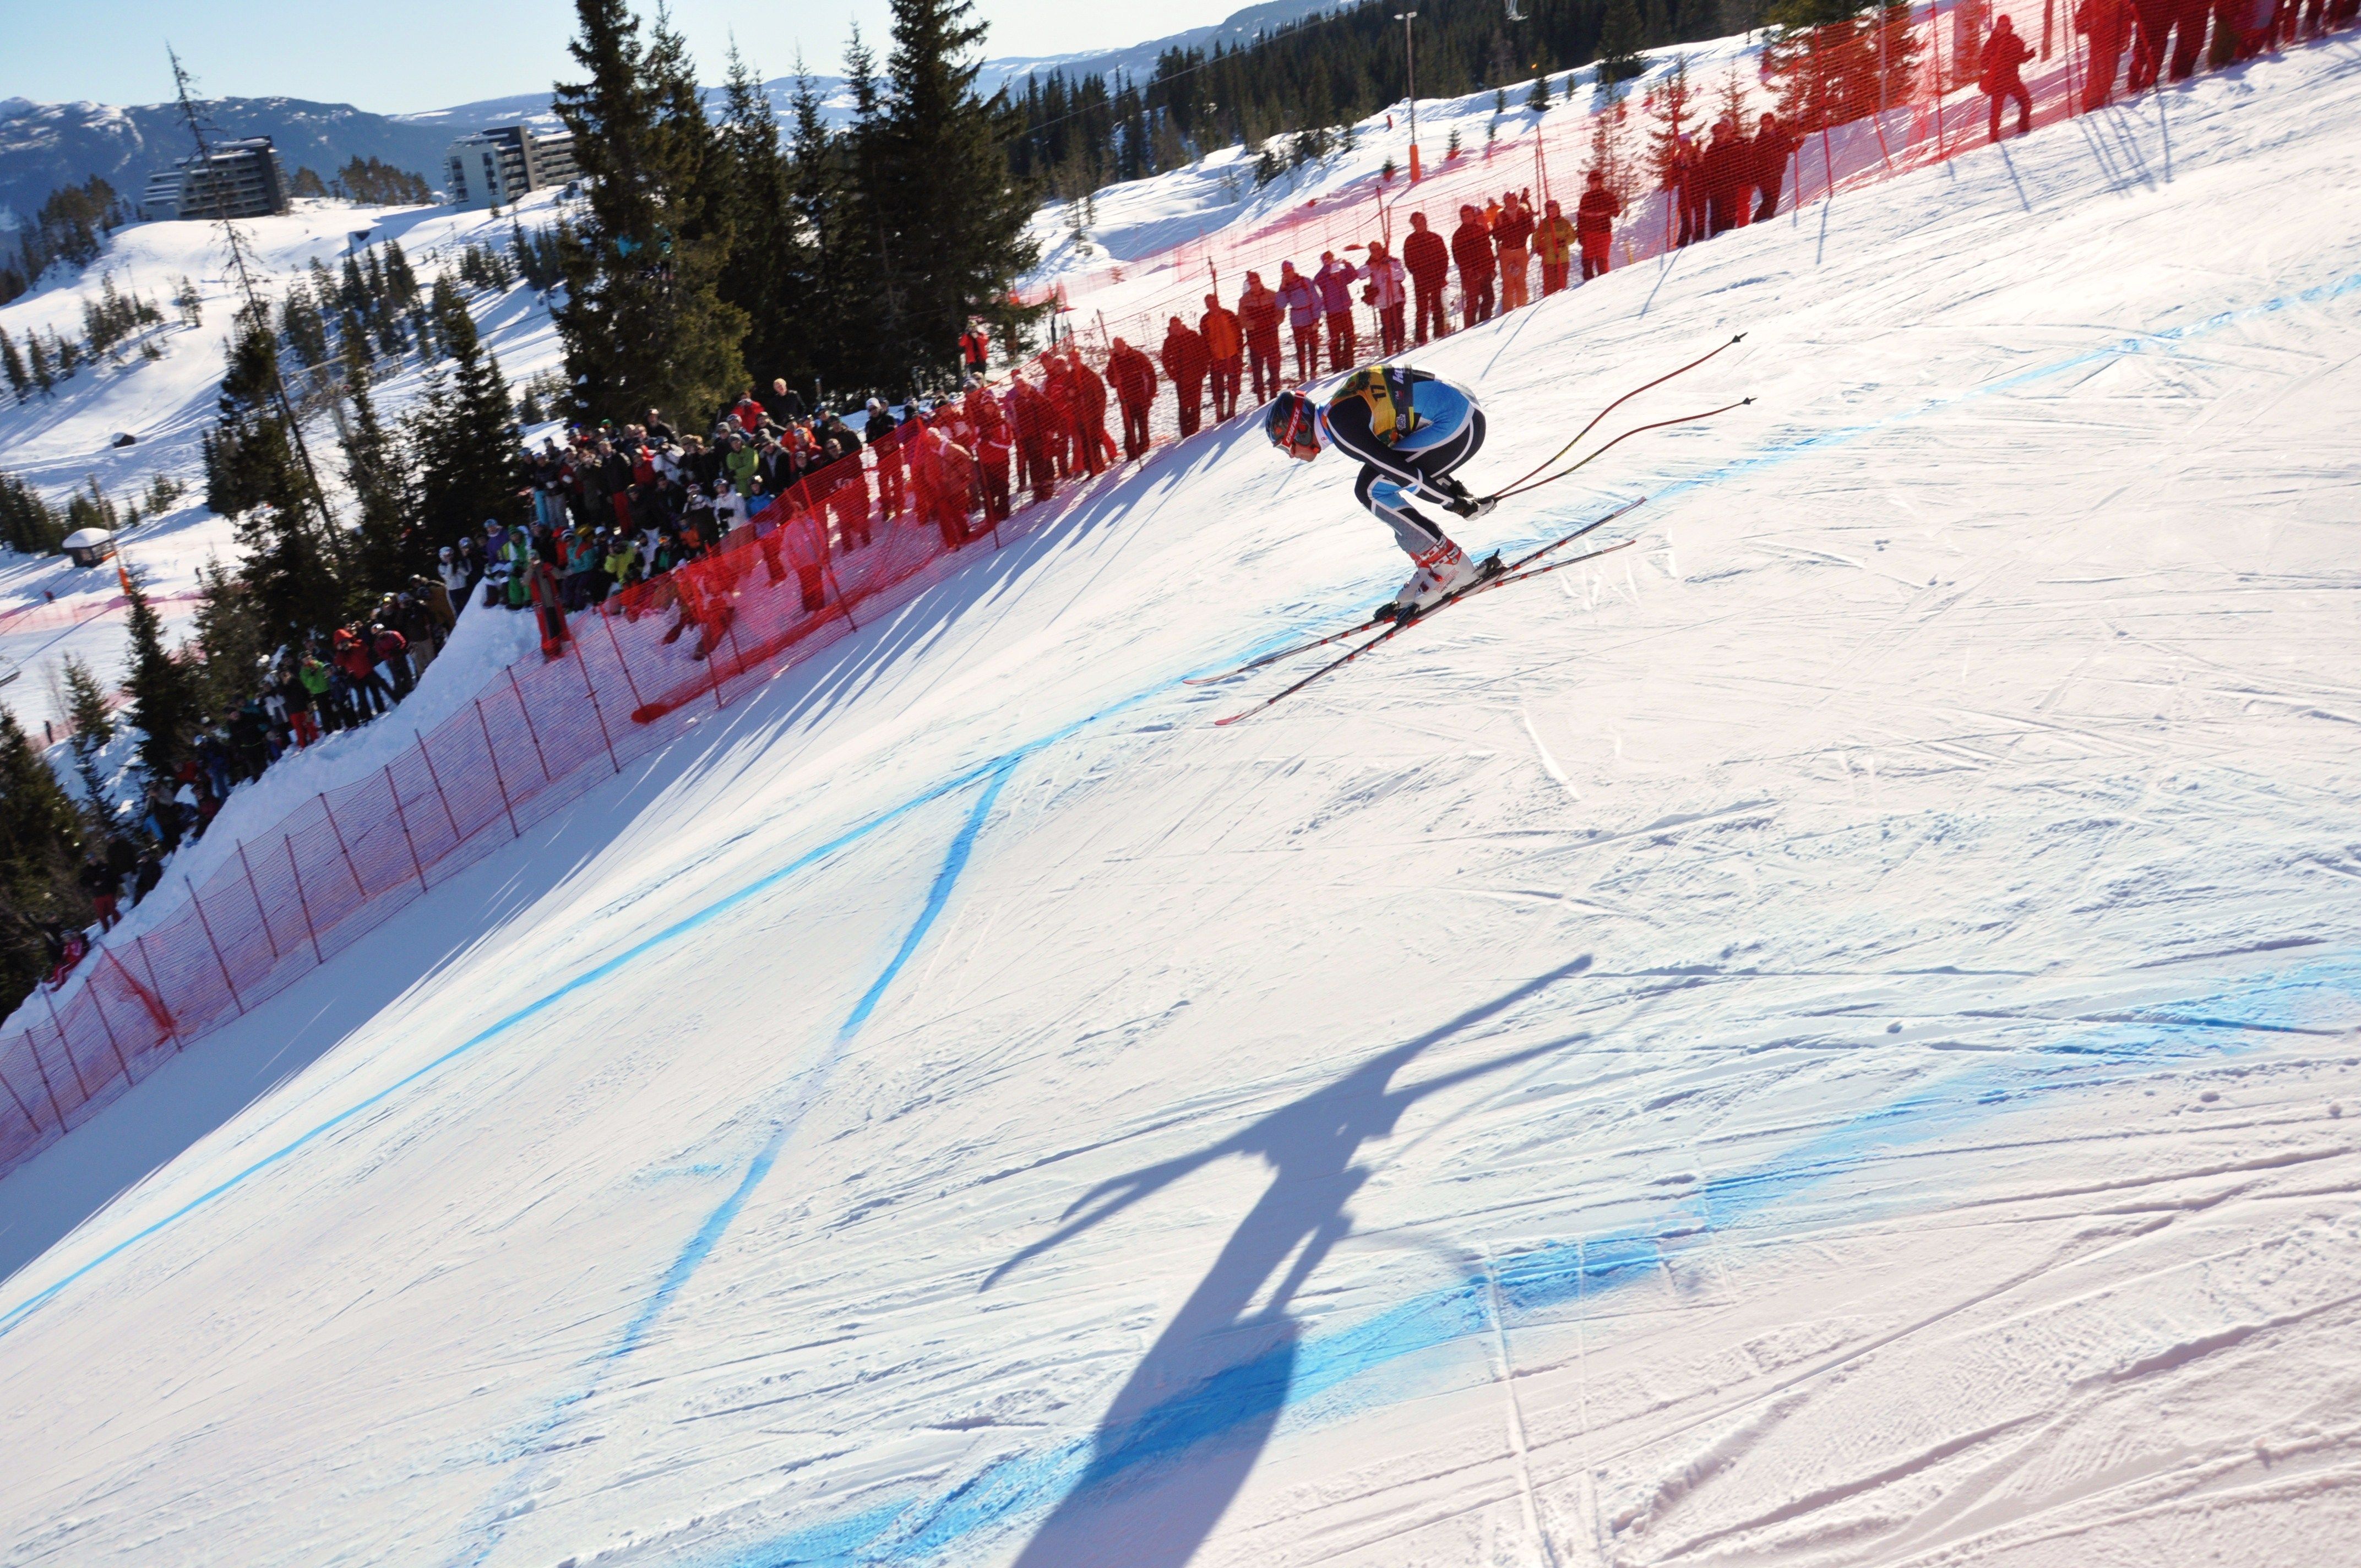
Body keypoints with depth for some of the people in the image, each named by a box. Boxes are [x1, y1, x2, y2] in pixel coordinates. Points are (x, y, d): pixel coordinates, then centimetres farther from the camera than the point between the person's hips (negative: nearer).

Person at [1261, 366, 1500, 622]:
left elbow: (1404, 474, -20)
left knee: (1373, 491, -11)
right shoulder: (1337, 411, 12)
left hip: (1459, 425, -10)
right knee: (1368, 490, 9)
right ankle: (1430, 568, 10)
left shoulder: (1340, 425, -18)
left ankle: (1451, 564, -6)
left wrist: (1457, 504, -11)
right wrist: (1455, 490, 18)